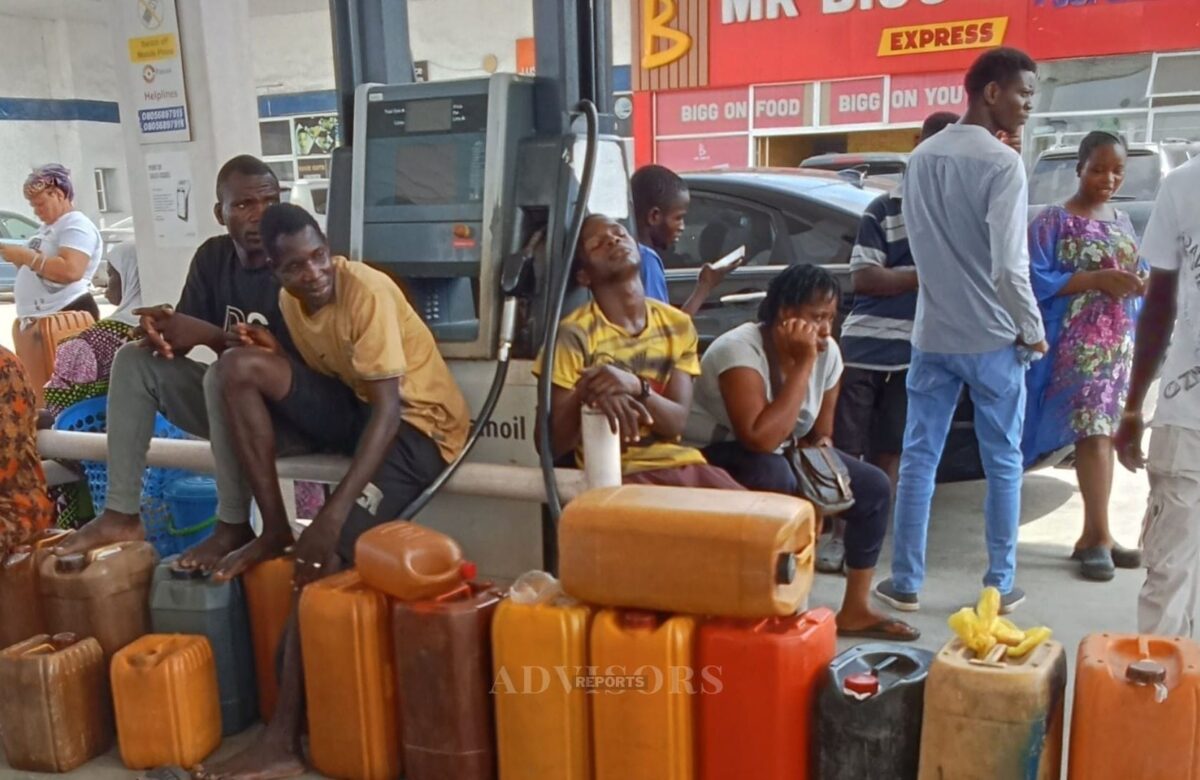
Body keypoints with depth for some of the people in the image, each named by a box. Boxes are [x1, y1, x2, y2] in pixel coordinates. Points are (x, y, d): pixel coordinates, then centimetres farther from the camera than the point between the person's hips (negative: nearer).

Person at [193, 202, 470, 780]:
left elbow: (389, 410, -28)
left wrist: (333, 514, -34)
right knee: (239, 365, -10)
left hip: (417, 423, -7)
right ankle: (274, 530, -3)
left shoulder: (367, 291, -23)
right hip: (354, 407, 7)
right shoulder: (290, 298, 0)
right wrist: (267, 348, -8)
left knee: (322, 556, -24)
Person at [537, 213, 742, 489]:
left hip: (685, 464, 5)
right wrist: (585, 395, -26)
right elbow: (550, 444, -8)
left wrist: (635, 386, -23)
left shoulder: (678, 325, 8)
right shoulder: (575, 335, -7)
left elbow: (676, 423, -3)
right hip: (619, 474, -5)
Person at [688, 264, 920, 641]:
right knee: (775, 477, -38)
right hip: (713, 458, -8)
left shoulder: (827, 352, -6)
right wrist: (802, 364, -36)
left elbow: (820, 431, 8)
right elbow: (761, 439, -40)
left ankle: (854, 611, 12)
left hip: (783, 455, 8)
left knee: (874, 487, 0)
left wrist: (821, 448, -16)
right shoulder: (740, 350, -29)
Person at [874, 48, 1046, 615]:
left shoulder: (920, 159, 7)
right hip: (991, 337, -5)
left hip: (932, 333, 5)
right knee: (1002, 463, 8)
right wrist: (1033, 331, -5)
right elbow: (1009, 266, -18)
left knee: (918, 458, 8)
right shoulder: (1003, 163, -14)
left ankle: (905, 582, 13)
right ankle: (1000, 585, 17)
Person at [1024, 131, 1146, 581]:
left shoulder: (1122, 222, 15)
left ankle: (1093, 535, 13)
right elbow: (1036, 281, -13)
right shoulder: (1054, 220, -5)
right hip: (1075, 346, -6)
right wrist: (1096, 279, -20)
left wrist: (1141, 283, -4)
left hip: (1119, 344, 6)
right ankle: (1098, 536, -4)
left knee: (1104, 435, 7)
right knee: (1093, 435, -11)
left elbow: (1134, 275, 19)